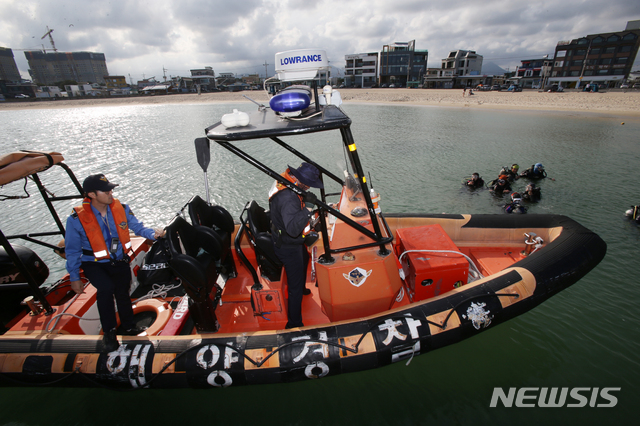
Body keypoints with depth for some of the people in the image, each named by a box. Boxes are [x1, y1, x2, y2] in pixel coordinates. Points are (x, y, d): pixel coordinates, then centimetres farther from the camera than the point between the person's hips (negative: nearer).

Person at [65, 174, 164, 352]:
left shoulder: (121, 209, -11)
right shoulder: (77, 219, -17)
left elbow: (137, 227, -2)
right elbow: (72, 251, -7)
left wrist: (153, 233, -25)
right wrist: (74, 278, -3)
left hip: (120, 262, 3)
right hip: (94, 265, -3)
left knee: (123, 294, 15)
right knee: (106, 288, -28)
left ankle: (128, 326, 41)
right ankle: (109, 332, -5)